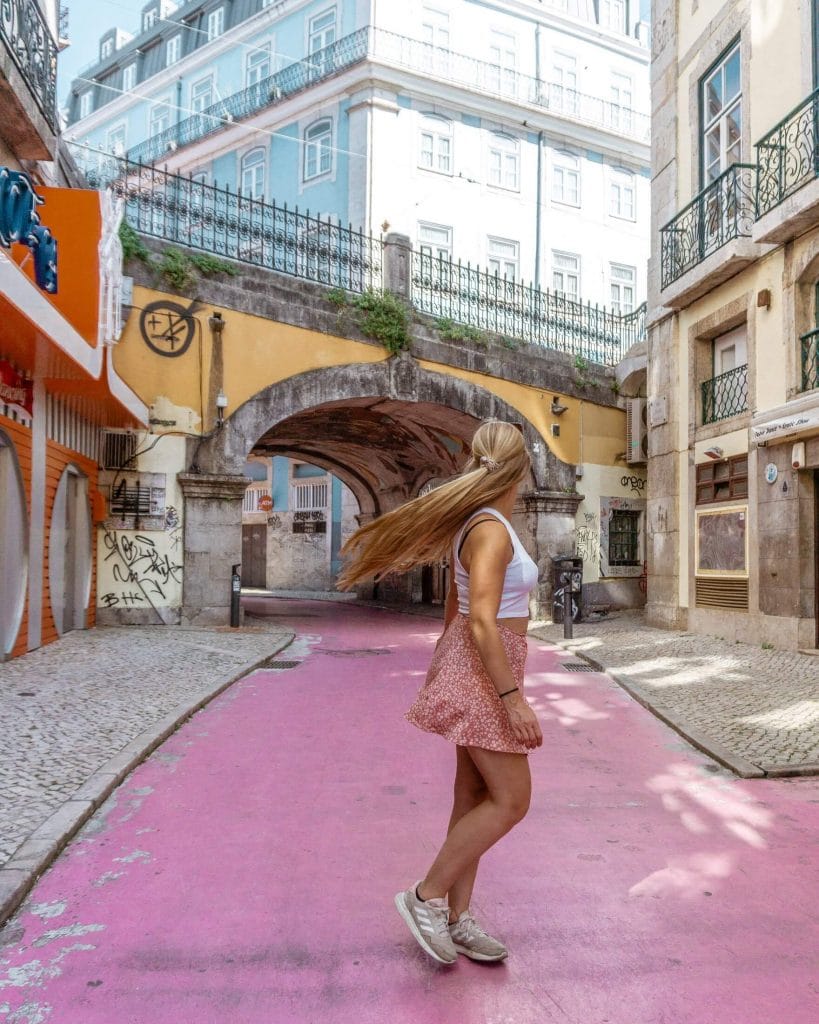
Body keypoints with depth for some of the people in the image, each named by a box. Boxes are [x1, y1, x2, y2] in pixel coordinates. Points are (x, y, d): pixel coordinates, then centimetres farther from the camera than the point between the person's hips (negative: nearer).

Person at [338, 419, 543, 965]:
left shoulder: (477, 523, 10)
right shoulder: (492, 530, -20)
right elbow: (483, 622, -26)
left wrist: (445, 667, 27)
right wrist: (513, 696, -24)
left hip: (474, 669, 10)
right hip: (484, 672, -10)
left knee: (475, 795, 13)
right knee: (510, 801, -1)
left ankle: (458, 918, 24)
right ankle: (426, 897, 11)